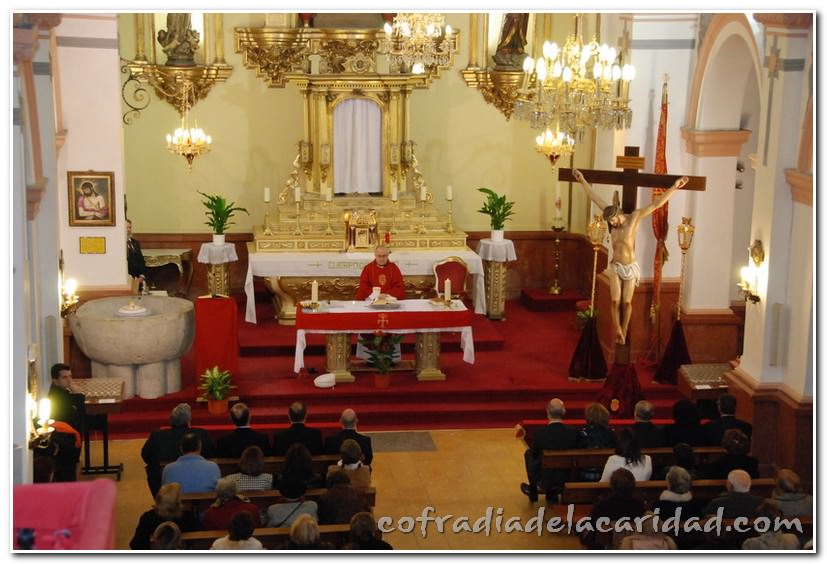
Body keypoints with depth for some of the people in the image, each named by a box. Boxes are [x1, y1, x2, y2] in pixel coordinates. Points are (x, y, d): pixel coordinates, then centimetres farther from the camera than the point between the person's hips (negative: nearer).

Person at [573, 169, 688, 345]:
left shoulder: (634, 217, -11)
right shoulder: (611, 216, -2)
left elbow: (656, 204, -15)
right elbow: (595, 198, 1)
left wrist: (674, 187, -22)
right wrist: (583, 180, 2)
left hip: (630, 267, -2)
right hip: (615, 267, 2)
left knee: (626, 302, 4)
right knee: (615, 301, -7)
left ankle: (624, 333, 15)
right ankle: (617, 331, 4)